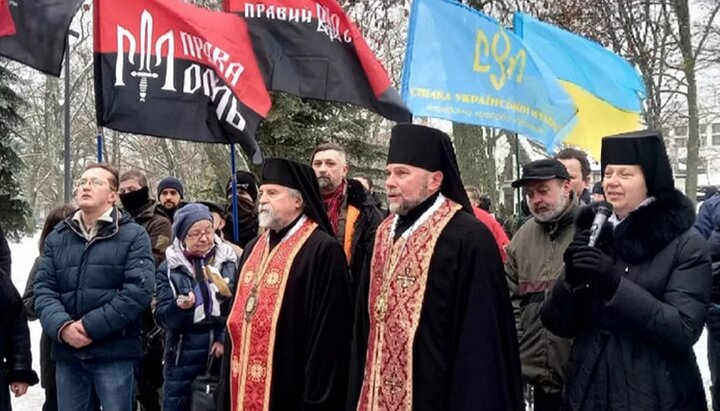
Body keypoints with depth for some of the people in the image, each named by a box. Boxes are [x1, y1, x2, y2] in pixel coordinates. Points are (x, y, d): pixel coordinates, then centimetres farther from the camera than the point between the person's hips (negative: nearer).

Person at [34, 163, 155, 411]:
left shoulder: (133, 236, -1)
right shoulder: (57, 238, 14)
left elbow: (139, 290, -12)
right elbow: (43, 289, 7)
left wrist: (91, 326, -15)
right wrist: (61, 326, -13)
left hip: (115, 352, -4)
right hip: (68, 352, 4)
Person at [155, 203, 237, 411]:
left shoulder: (230, 261, 0)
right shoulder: (169, 268, 1)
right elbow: (162, 317, -5)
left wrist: (226, 338, -12)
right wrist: (180, 307, -25)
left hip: (222, 357, 0)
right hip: (183, 359, 0)